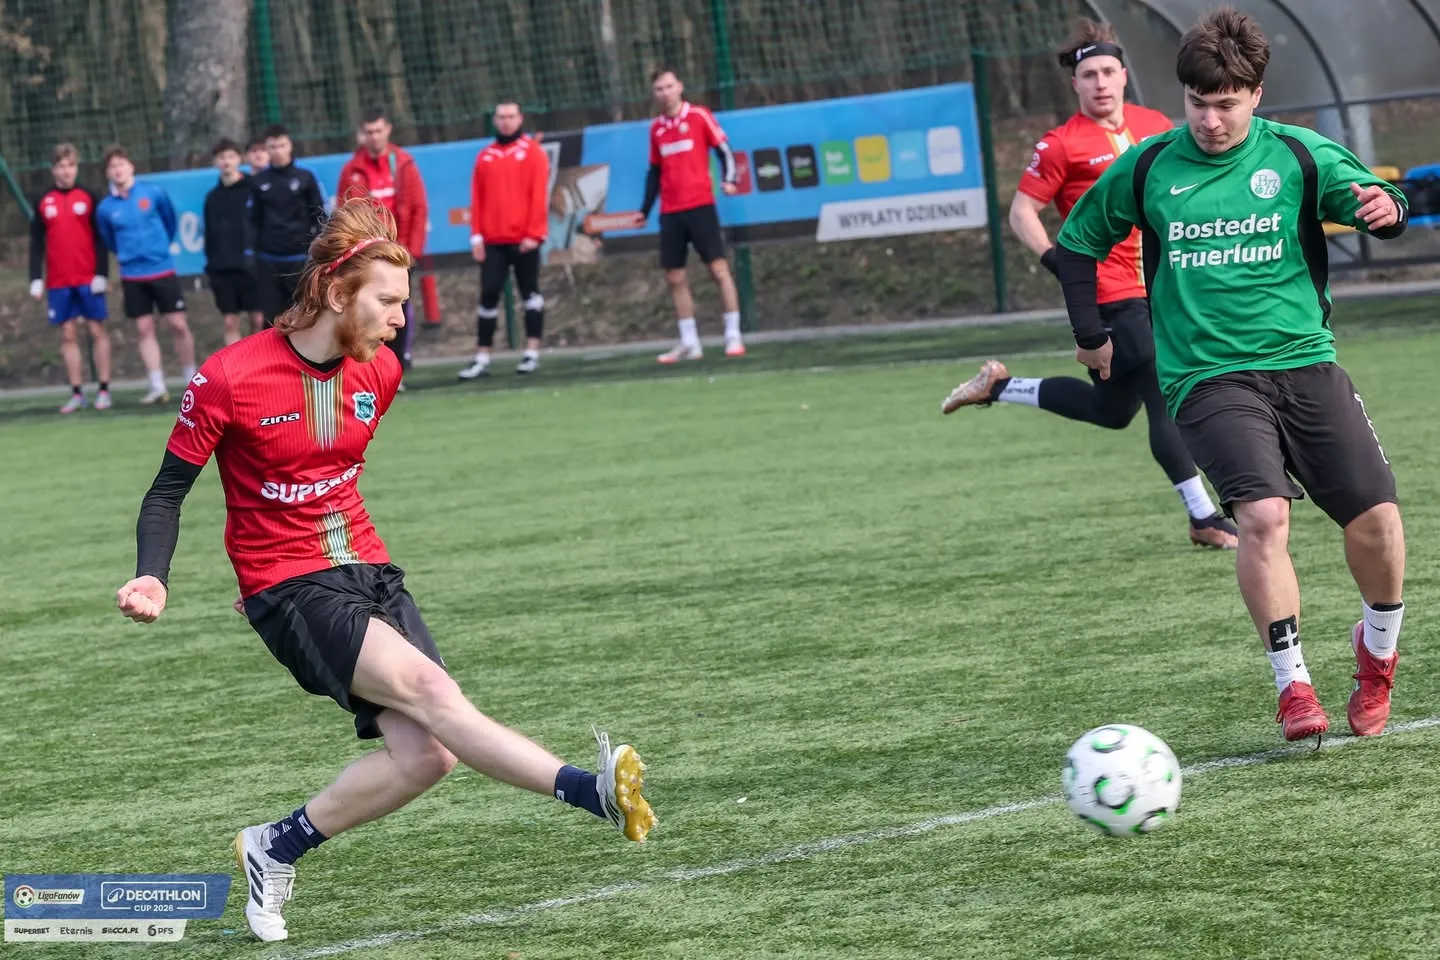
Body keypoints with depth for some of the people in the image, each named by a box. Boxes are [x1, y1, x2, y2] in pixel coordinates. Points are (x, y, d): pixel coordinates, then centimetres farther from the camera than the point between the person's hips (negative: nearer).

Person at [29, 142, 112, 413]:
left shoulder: (88, 198, 2)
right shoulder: (43, 203, 6)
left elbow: (101, 238, 1)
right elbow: (36, 244, 8)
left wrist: (102, 273, -7)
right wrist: (36, 279, 1)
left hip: (89, 279, -2)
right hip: (58, 283, 2)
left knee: (97, 330, 1)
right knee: (68, 335, 3)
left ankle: (103, 390, 5)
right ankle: (77, 393, 6)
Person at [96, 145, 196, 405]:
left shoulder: (154, 194, -4)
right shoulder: (105, 208, -1)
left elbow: (171, 222, 11)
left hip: (163, 271, -1)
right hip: (132, 276, 1)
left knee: (178, 325, -2)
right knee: (145, 330, 1)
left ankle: (192, 381, 10)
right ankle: (157, 386, 4)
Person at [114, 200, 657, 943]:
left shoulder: (379, 372, 4)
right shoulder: (230, 379, -13)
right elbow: (168, 491, -5)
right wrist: (152, 578, -21)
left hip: (368, 572, 7)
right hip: (289, 589, -7)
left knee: (424, 753, -9)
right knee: (425, 685, -28)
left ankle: (276, 848, 12)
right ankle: (596, 793, -42)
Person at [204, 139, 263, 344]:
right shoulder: (213, 197, 11)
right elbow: (209, 235, 14)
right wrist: (211, 267, 7)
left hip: (253, 267, -3)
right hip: (223, 270, 3)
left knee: (258, 320, 0)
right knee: (230, 323, 3)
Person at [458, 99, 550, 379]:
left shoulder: (533, 152, 2)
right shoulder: (485, 157, 11)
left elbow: (539, 196, -5)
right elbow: (477, 199, 9)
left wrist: (534, 233, -12)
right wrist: (476, 236, 1)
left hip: (524, 240, -3)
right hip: (493, 241, 3)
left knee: (530, 293, 3)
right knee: (488, 296, 1)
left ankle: (532, 353, 5)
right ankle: (482, 358, 1)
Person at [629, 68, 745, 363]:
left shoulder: (699, 116, -2)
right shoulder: (656, 128, 12)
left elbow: (724, 150, -3)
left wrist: (729, 179, -20)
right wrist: (645, 210, 19)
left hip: (700, 206, -5)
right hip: (670, 213, 5)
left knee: (719, 269, -8)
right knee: (674, 278, 4)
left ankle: (733, 336, -4)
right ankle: (689, 343, 10)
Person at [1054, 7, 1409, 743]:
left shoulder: (1298, 155, 4)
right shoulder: (1146, 169, 5)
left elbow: (1370, 198, -5)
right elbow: (1077, 242, 18)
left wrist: (1386, 209, -29)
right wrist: (1090, 335, 12)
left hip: (1305, 360, 1)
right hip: (1208, 375, -1)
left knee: (1375, 519, -6)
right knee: (1263, 515, -24)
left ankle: (1377, 653, 23)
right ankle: (1293, 688, -15)